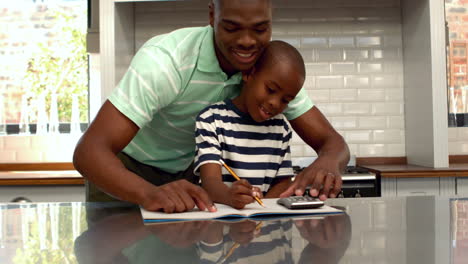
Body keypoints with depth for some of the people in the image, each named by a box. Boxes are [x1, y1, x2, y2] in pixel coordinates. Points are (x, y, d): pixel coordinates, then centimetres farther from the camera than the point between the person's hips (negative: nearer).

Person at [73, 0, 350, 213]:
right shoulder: (164, 59, -33)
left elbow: (332, 141, -16)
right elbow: (89, 151, -39)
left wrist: (328, 162, -41)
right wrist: (150, 193, -58)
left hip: (188, 171, 3)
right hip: (127, 172, -3)